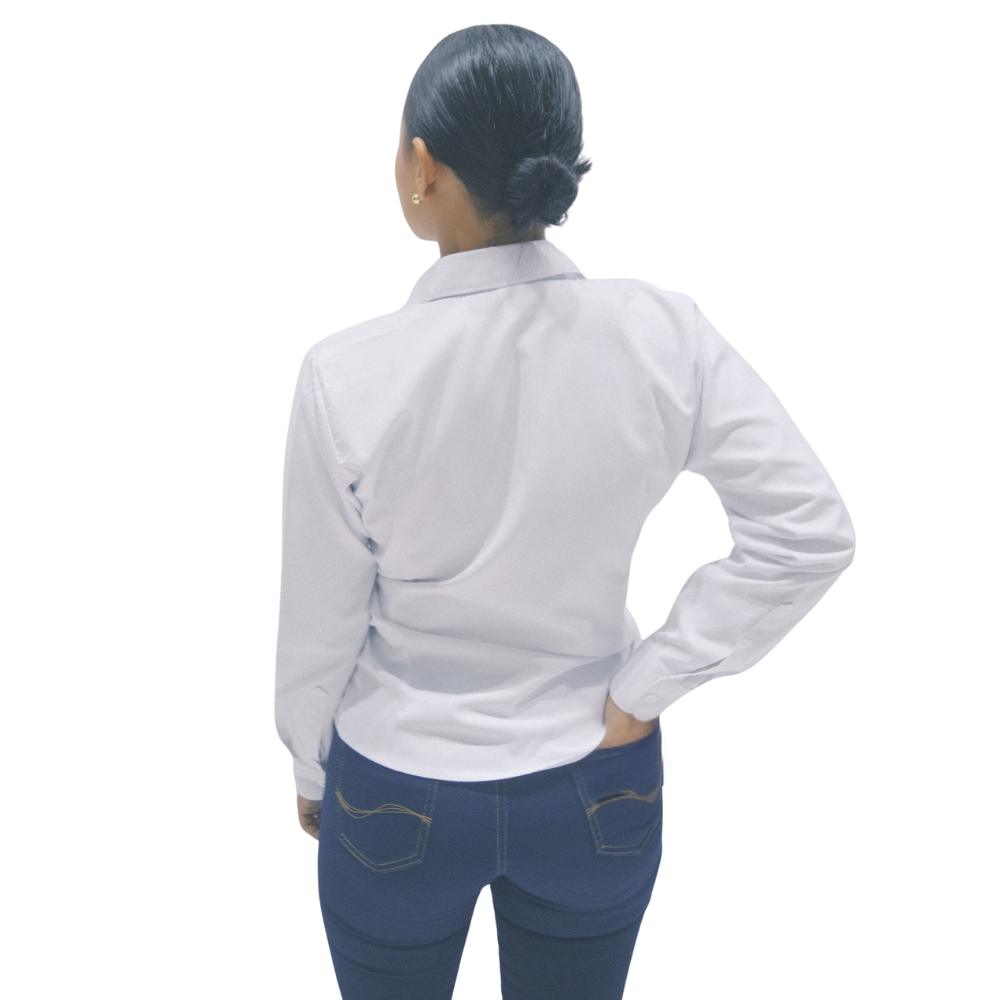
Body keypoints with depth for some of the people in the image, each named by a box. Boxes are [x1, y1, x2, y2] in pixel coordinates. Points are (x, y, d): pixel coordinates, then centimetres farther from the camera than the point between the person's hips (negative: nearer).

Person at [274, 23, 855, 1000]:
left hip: (398, 798, -1)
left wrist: (309, 770, 7)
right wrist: (648, 685, -9)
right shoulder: (659, 334, -18)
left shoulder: (347, 376, -23)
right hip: (596, 792, 2)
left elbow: (321, 623, -12)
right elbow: (811, 532, -15)